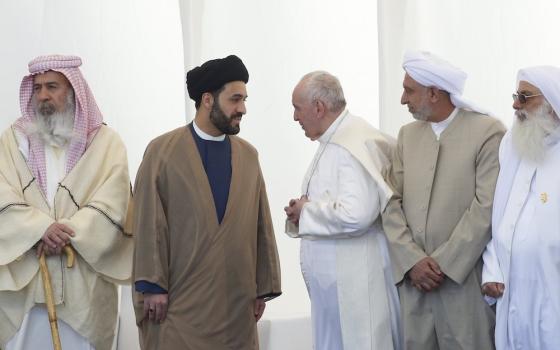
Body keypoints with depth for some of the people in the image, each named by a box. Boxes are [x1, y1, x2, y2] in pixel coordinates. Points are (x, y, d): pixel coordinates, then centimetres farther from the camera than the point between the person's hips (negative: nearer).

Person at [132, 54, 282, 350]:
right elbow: (149, 223, -5)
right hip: (179, 296, -3)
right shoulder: (162, 150, -1)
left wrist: (264, 287, 8)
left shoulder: (248, 155, 10)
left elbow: (261, 225, 10)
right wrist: (152, 286, -10)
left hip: (236, 299, 4)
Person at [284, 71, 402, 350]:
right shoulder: (333, 141, 13)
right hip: (332, 280, 10)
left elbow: (356, 214, -29)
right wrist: (303, 211, 2)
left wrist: (306, 213, -14)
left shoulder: (355, 143, -18)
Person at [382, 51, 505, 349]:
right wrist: (412, 261, -7)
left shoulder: (488, 132, -6)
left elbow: (487, 208, -12)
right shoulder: (408, 134, 12)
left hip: (465, 280, -5)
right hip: (413, 279, 5)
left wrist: (443, 264, -13)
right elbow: (392, 202, 6)